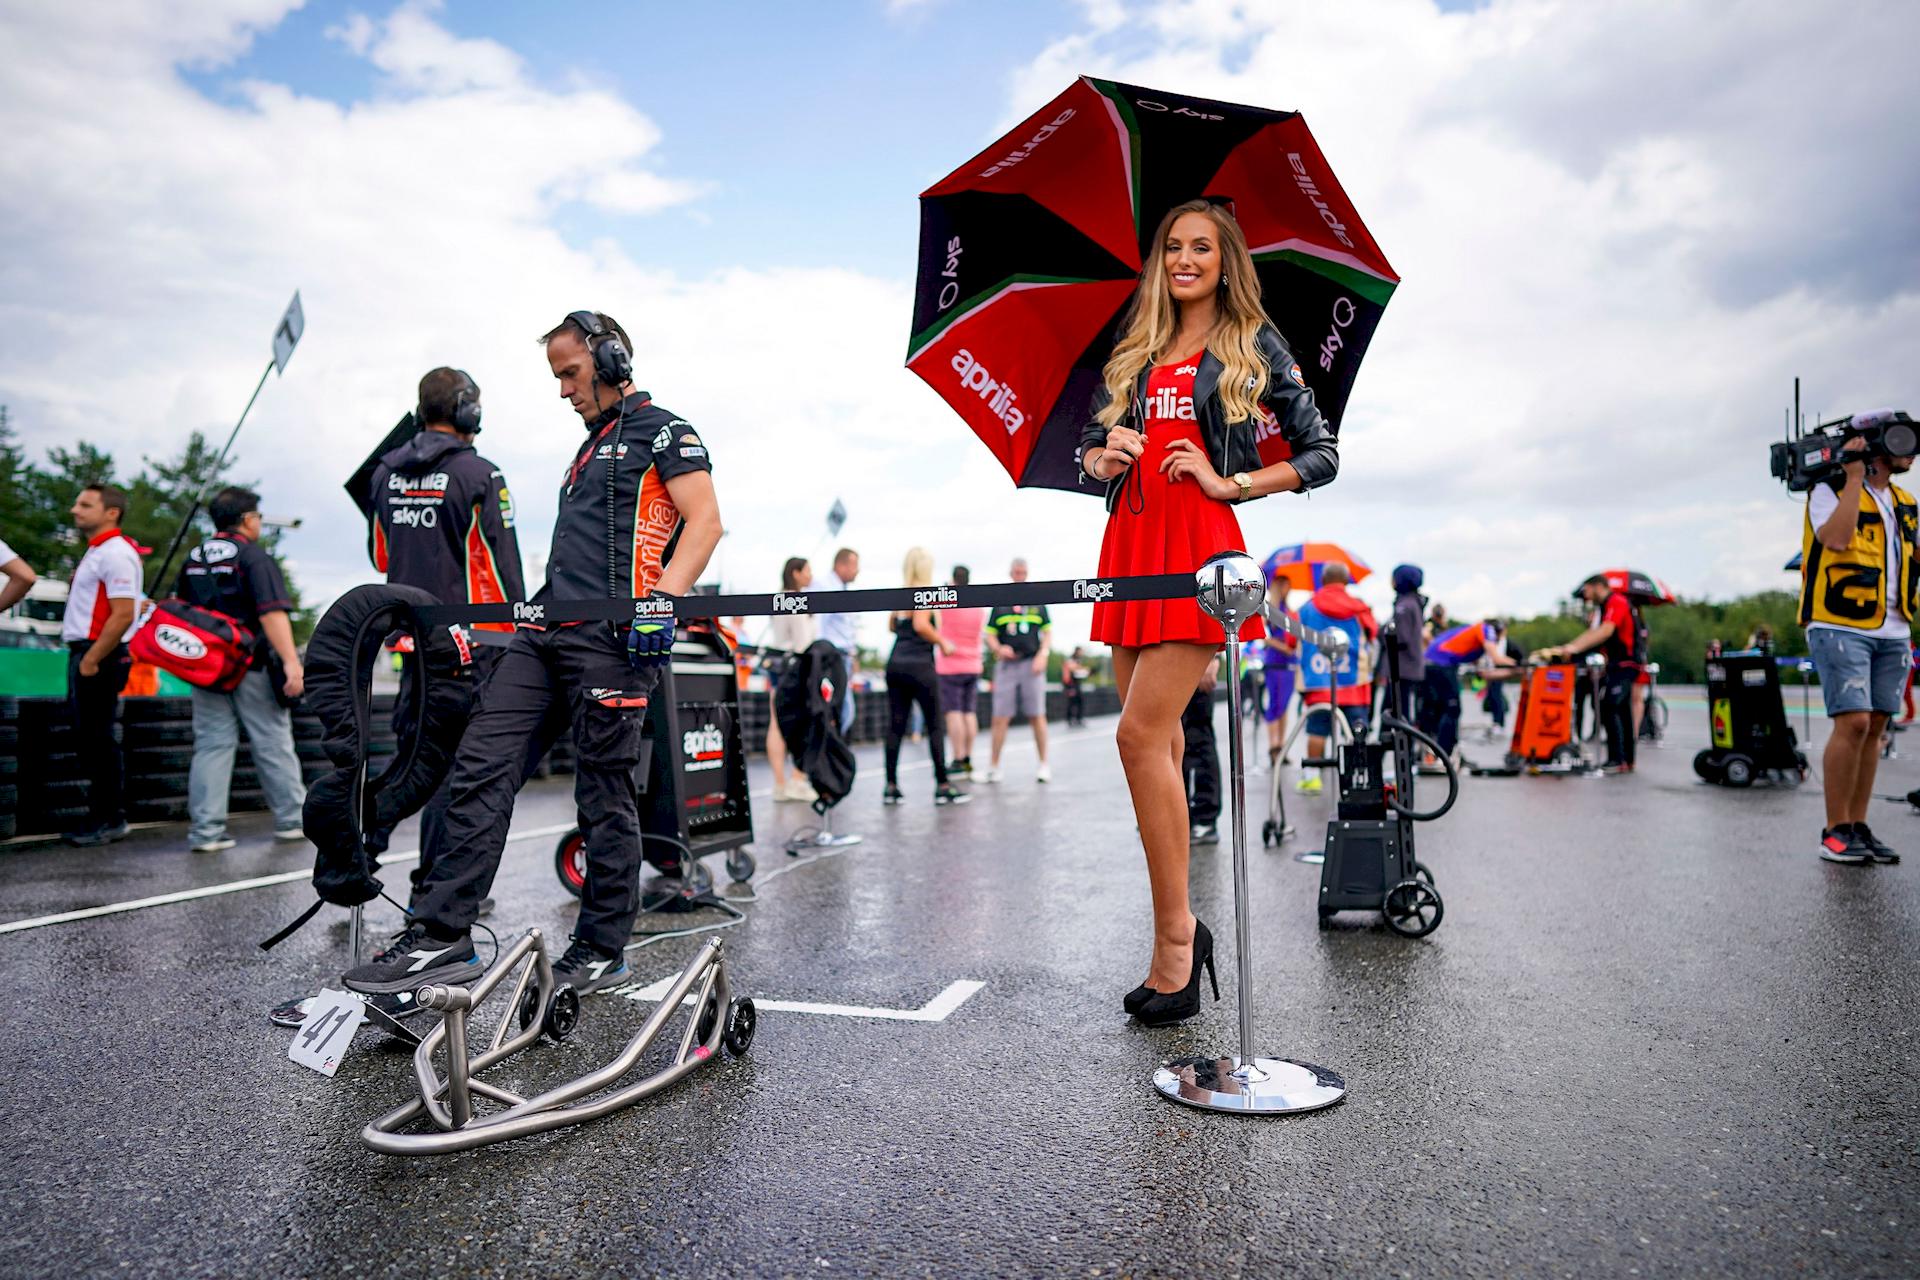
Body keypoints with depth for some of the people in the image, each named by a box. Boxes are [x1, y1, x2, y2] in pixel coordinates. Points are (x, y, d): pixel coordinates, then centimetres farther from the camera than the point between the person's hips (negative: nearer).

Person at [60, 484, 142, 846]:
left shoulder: (115, 554, -14)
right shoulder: (96, 551, 17)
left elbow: (123, 615, -22)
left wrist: (91, 661, -20)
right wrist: (82, 658, 11)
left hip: (99, 657, -10)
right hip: (85, 654, 10)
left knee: (99, 741, -5)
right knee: (88, 739, 12)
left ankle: (109, 821, 2)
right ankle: (100, 816, 19)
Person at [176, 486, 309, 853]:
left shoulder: (193, 558, 11)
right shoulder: (254, 557, -10)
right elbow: (272, 613, -21)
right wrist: (291, 661, -26)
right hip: (251, 669, -5)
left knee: (211, 746, 7)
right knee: (273, 745, 5)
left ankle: (205, 829, 3)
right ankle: (292, 818, 15)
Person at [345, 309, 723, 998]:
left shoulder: (663, 431, 3)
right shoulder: (593, 445, 29)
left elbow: (705, 520, -10)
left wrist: (663, 601, -22)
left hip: (611, 635, -8)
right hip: (545, 631, 9)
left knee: (604, 793, -3)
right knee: (480, 764, -2)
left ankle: (601, 952, 10)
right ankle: (443, 937, 1)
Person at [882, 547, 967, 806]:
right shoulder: (925, 592, -7)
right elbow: (921, 625, -20)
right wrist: (942, 642, -8)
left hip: (896, 664, 7)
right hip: (919, 665, -7)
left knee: (895, 726, 6)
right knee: (935, 726, 1)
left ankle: (891, 787, 6)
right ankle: (942, 786, 4)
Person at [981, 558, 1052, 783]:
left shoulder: (1037, 601, 11)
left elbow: (1047, 631, 11)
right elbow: (990, 633, 11)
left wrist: (1042, 655, -3)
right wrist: (998, 648, -9)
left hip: (1032, 663, 0)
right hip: (1006, 664, 0)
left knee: (1037, 715, 0)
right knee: (1001, 717, -2)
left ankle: (1043, 764, 9)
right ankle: (993, 765, 4)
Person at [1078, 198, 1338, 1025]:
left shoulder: (1254, 347, 8)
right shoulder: (1136, 353, 21)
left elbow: (1320, 456, 5)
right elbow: (1090, 450, 22)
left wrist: (1228, 483, -5)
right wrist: (1107, 456, 0)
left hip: (1199, 547, -5)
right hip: (1131, 543, 6)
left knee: (1141, 734, -17)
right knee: (1158, 740, 5)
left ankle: (1174, 937, -7)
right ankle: (1179, 936, 15)